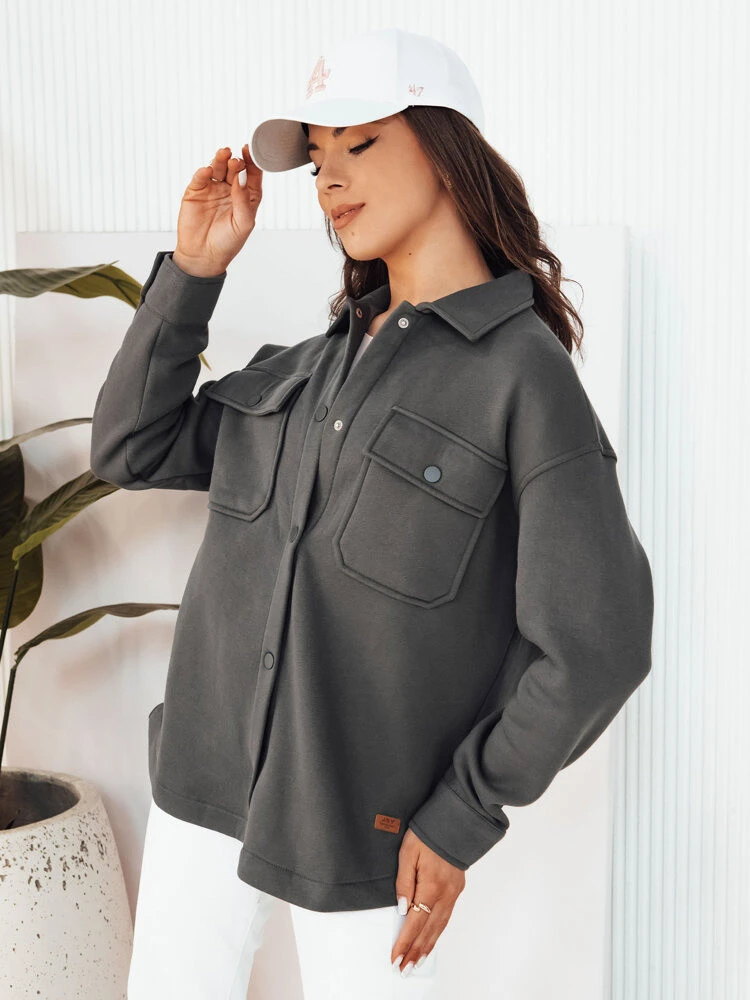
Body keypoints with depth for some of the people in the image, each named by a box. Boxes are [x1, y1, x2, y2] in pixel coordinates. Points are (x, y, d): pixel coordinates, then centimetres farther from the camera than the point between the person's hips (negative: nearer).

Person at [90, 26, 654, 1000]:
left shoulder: (523, 376, -14)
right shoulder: (309, 363, 5)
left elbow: (595, 645, -16)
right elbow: (131, 448, 8)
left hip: (371, 817, -5)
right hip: (208, 777, 6)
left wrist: (464, 818, -10)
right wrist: (191, 272, -1)